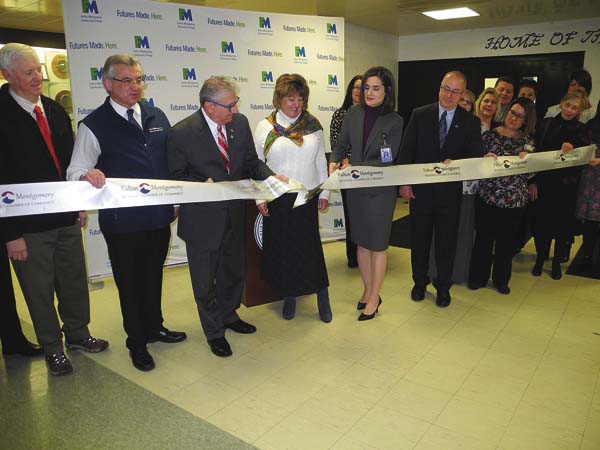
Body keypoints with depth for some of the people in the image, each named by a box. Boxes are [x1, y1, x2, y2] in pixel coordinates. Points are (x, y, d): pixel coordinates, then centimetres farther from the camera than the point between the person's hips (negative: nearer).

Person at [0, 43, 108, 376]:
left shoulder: (54, 110, 8)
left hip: (66, 217, 6)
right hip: (27, 225, -6)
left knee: (75, 281, 17)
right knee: (39, 290, 10)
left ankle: (77, 333, 37)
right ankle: (52, 348, 29)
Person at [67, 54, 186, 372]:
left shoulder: (157, 117, 7)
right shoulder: (93, 125, -7)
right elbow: (75, 172, -10)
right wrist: (87, 175, -33)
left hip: (159, 216, 4)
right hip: (121, 222, -4)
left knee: (154, 276, 20)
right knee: (130, 283, 11)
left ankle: (154, 327, 42)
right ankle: (136, 343, 31)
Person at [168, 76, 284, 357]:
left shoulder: (240, 123, -2)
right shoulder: (182, 133, -17)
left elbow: (251, 162, 5)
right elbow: (177, 176, -9)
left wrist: (271, 176, -13)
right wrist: (203, 185, -26)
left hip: (234, 213, 5)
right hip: (202, 217, -5)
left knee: (233, 271, 22)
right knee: (205, 279, 11)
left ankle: (229, 315, 49)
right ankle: (214, 332, 34)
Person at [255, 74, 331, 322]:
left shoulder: (313, 125, 4)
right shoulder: (264, 127, 0)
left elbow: (321, 160, 8)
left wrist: (324, 192, 6)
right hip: (277, 199, 0)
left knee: (310, 245, 2)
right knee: (282, 247, 7)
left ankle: (322, 297, 15)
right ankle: (289, 297, 23)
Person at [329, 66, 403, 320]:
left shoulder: (394, 121, -10)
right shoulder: (353, 113, 1)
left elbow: (387, 160, -13)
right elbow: (341, 144, 6)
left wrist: (356, 168, -21)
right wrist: (334, 162, -13)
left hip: (381, 190, -4)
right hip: (355, 188, 4)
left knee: (377, 245, 7)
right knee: (361, 242, 15)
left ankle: (374, 299, 23)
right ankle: (368, 290, 33)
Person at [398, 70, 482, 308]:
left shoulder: (471, 122, 2)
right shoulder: (420, 115, 0)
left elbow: (475, 156, 0)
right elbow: (406, 150, -1)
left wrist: (456, 163, -20)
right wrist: (404, 182, -8)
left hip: (450, 190, 0)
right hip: (421, 189, 0)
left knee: (446, 241, 10)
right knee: (419, 238, 12)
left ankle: (443, 286, 28)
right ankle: (420, 282, 31)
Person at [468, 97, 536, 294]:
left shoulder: (527, 141, 5)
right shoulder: (490, 135, -1)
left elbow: (528, 174, 4)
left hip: (515, 200, 2)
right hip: (487, 197, -2)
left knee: (507, 241, 12)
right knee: (483, 239, 7)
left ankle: (501, 279, 30)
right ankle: (478, 277, 24)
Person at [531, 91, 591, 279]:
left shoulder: (581, 130, 1)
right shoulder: (546, 124, 1)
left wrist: (572, 148, -28)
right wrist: (533, 181, -5)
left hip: (566, 186, 0)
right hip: (543, 182, 0)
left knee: (563, 223, 9)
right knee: (541, 221, 6)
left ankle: (557, 261, 26)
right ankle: (540, 258, 25)